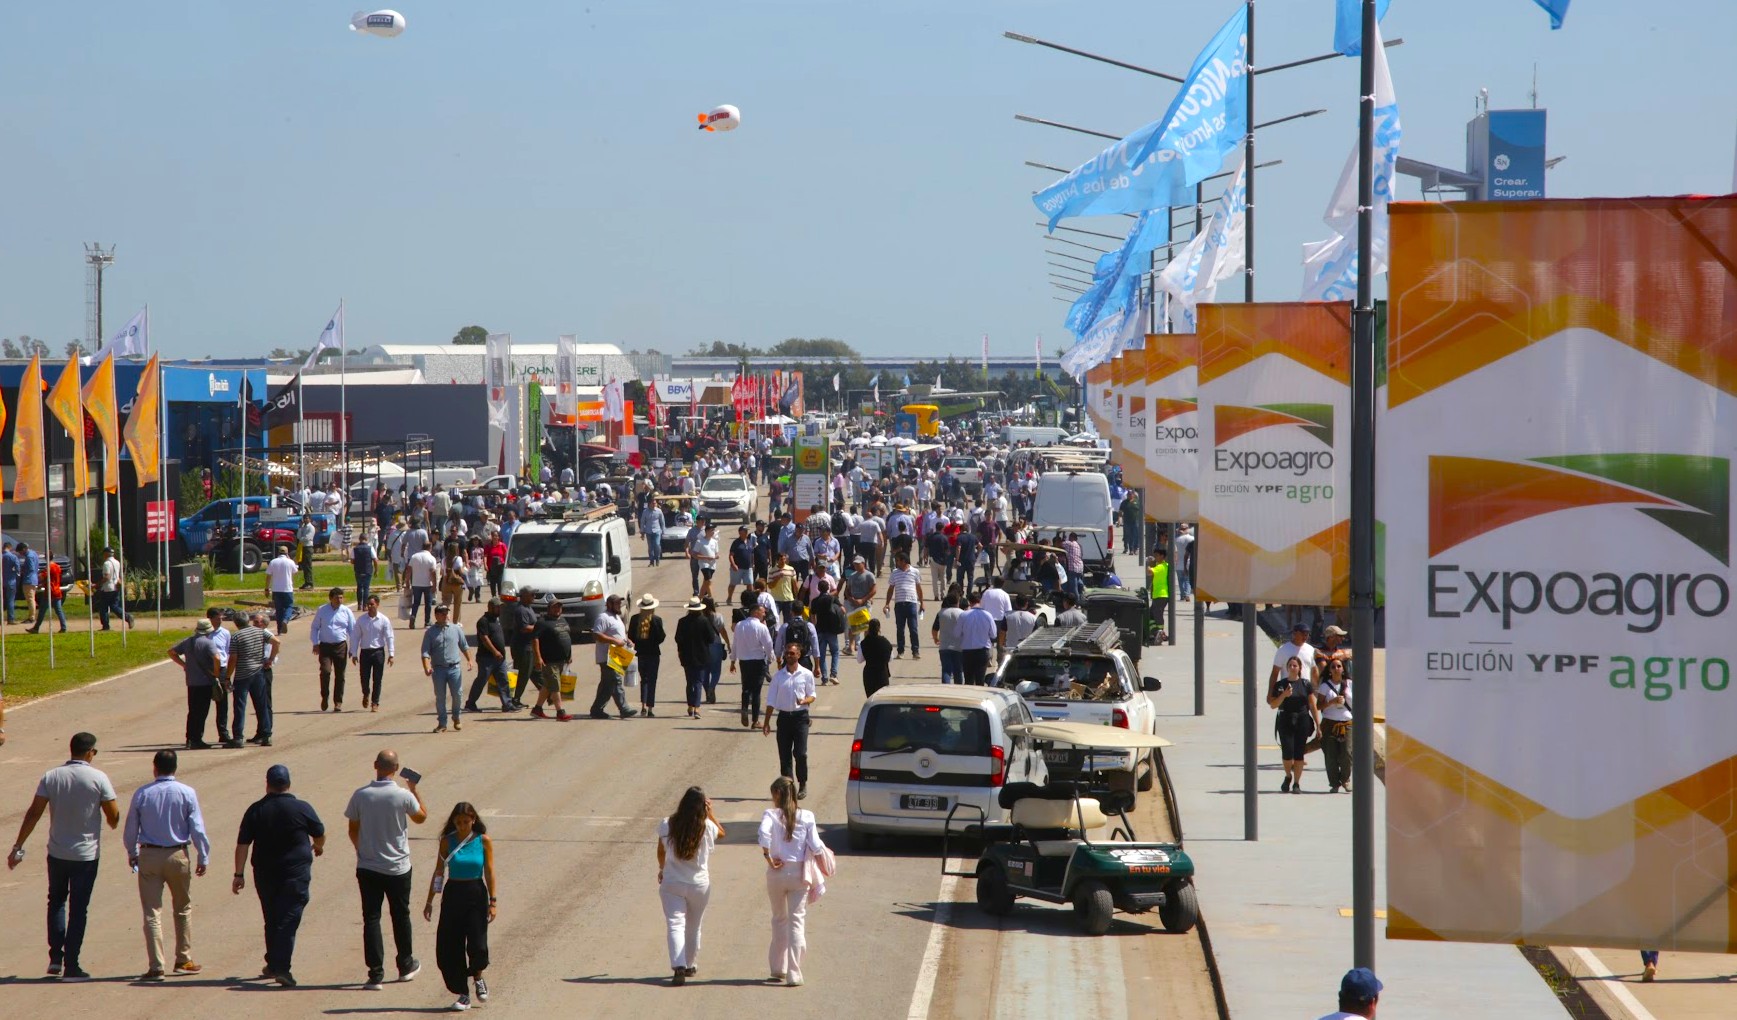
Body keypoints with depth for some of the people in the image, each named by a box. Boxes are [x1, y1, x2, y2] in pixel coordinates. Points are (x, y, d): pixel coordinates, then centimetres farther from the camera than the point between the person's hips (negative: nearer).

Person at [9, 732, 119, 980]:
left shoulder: (51, 777, -4)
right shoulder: (98, 779, -11)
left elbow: (33, 813, -5)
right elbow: (113, 816, -8)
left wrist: (18, 847, 0)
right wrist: (112, 822, 16)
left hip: (57, 853, 3)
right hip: (87, 854, -3)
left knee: (56, 901, 21)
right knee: (78, 909, 4)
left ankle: (55, 957, 13)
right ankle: (71, 966, 3)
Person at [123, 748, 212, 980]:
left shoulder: (142, 794, -5)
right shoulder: (187, 793, -7)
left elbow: (130, 829, 3)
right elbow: (197, 828, -7)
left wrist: (132, 853, 20)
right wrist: (203, 857, 4)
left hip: (149, 856, 0)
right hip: (178, 856, 0)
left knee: (152, 911, 1)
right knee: (183, 908, 18)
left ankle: (156, 966, -5)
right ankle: (183, 960, 24)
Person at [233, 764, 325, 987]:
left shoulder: (255, 810, -1)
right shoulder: (302, 809, -5)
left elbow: (242, 844, -2)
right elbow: (319, 834, 10)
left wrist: (239, 874, 4)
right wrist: (318, 847, 33)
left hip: (265, 874, 3)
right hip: (295, 873, -3)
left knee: (272, 920, 17)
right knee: (288, 920, -5)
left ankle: (273, 964, 24)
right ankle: (281, 968, -14)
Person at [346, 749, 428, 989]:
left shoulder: (360, 795, -8)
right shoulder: (404, 796, -12)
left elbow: (353, 830, 2)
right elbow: (421, 817, 7)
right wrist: (414, 790, 16)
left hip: (367, 868, 0)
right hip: (398, 868, 0)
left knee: (371, 918, 3)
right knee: (400, 916, 17)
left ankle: (375, 973, -4)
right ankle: (406, 966, 29)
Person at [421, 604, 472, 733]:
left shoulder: (456, 629, 7)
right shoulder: (430, 632, 2)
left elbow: (464, 647, 16)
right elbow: (425, 652, -3)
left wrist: (469, 660, 5)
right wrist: (426, 667, -17)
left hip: (454, 668, 1)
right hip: (438, 669, -1)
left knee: (457, 695, 0)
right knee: (440, 697, 2)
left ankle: (456, 719, 22)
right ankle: (442, 723, 9)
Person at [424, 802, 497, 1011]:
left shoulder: (483, 841, -2)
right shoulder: (447, 841, 1)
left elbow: (489, 872, 0)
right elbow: (439, 872, 5)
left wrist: (492, 902, -5)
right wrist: (430, 901, 4)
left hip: (476, 894, -2)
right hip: (453, 894, 2)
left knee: (477, 945, -11)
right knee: (449, 947, -2)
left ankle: (478, 978, 22)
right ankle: (463, 994, 11)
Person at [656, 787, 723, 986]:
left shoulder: (667, 825, -9)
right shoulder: (707, 828, -11)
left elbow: (661, 852, 6)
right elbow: (722, 833, 13)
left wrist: (662, 870, 25)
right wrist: (710, 813, 7)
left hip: (671, 883, -1)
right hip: (699, 884, 1)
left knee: (675, 925, -5)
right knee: (693, 927, 19)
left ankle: (679, 967, -23)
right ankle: (690, 965, 35)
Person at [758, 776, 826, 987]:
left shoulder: (771, 815, -7)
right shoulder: (807, 817, -3)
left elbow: (764, 833, -26)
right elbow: (815, 846, -6)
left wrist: (768, 858, -15)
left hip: (777, 873, 0)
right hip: (799, 873, 0)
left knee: (779, 920, 18)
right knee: (796, 922, 3)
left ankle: (778, 970, 24)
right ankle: (794, 974, -4)